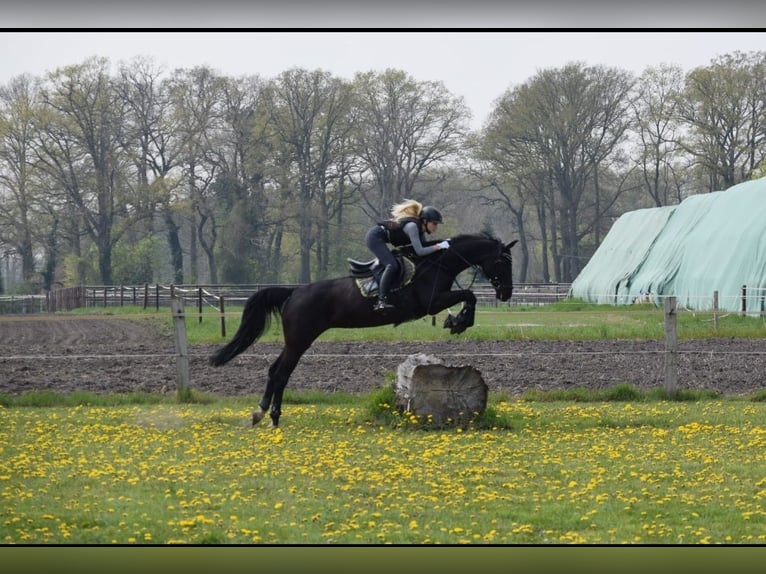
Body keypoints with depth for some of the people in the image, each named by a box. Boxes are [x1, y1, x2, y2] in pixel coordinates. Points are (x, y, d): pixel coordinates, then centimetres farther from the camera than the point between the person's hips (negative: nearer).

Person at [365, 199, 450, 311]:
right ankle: (381, 301, -26)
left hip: (377, 238, 10)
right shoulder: (412, 226, -24)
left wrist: (442, 243, -1)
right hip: (374, 237, -10)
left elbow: (424, 246, 10)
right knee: (392, 265, -21)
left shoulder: (420, 228, 3)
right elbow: (420, 251, -29)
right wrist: (438, 246, -26)